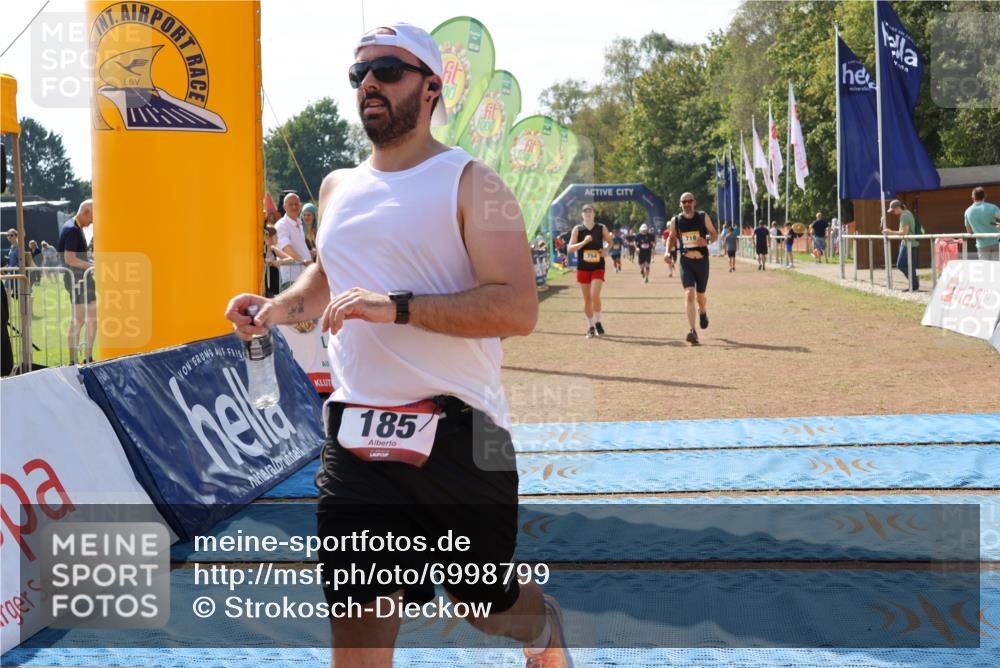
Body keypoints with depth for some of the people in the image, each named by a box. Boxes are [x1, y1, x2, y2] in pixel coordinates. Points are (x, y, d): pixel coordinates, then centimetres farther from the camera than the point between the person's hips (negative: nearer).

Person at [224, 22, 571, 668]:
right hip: (355, 437, 4)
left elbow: (518, 309, -17)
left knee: (487, 604, 15)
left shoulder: (470, 183, -6)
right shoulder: (339, 188, 12)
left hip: (458, 434, -4)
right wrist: (274, 308, 11)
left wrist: (397, 307, -25)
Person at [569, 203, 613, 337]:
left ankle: (597, 322, 2)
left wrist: (606, 251, -6)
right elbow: (570, 248, -6)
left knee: (595, 295, -17)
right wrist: (584, 242, -20)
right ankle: (590, 327, 16)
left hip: (598, 267, -1)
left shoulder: (601, 228, 2)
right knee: (587, 299, 5)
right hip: (583, 267, 1)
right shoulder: (577, 229, 1)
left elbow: (611, 242, 15)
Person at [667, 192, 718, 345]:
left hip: (702, 261, 1)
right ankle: (693, 331, -18)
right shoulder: (675, 221, 1)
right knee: (689, 295, -17)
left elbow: (714, 234, 4)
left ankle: (703, 312, 52)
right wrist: (668, 251, -2)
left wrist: (706, 240, -18)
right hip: (686, 262, -1)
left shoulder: (703, 217, -2)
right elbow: (672, 238, 15)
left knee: (700, 296, 14)